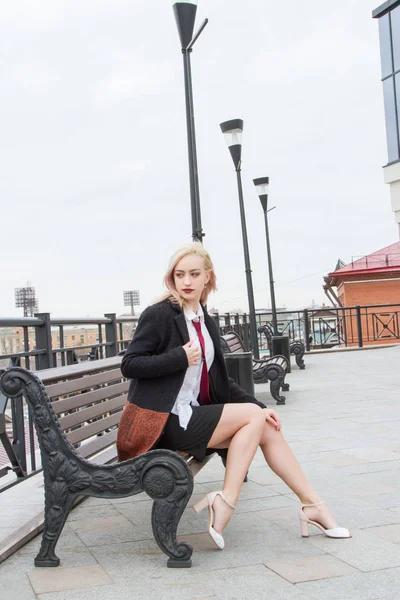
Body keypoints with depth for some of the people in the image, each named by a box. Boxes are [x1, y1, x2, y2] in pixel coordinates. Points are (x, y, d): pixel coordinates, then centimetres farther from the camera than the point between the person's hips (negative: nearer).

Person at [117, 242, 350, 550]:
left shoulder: (208, 323, 13)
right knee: (252, 415, -14)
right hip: (164, 422, -7)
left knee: (268, 428, -4)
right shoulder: (159, 315, -9)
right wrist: (181, 357, -20)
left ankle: (313, 504, 4)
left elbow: (220, 381, 15)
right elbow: (129, 365, -14)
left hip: (191, 415, 7)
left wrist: (258, 406, 4)